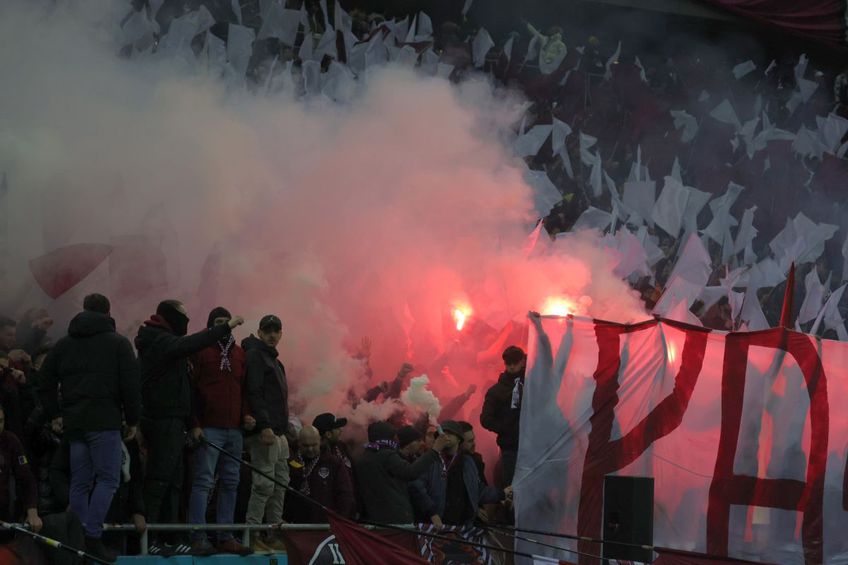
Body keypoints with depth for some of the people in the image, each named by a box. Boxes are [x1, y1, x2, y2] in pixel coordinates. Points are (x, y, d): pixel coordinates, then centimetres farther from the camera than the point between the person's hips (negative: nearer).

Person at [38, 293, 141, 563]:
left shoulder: (64, 344, 15)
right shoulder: (118, 343, 2)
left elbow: (46, 381, 14)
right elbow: (130, 384, -4)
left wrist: (54, 415, 17)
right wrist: (132, 419, 3)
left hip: (73, 423, 5)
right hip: (104, 420, -5)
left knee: (80, 482, 9)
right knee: (107, 479, -3)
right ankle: (92, 538, -15)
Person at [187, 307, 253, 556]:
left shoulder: (239, 353, 17)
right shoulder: (200, 350, 0)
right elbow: (191, 388, -4)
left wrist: (246, 414, 6)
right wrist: (195, 424, -11)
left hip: (234, 428, 6)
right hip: (208, 428, -6)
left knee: (230, 484, 5)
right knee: (203, 482, -9)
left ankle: (225, 537, 8)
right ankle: (198, 538, -11)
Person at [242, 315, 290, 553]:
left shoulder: (271, 358, 22)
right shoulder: (255, 355, -7)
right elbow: (254, 393, -18)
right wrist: (264, 426, -25)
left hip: (278, 432, 10)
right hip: (265, 432, -10)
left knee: (280, 483, 11)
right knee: (264, 483, -12)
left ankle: (275, 532, 14)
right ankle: (252, 535, -10)